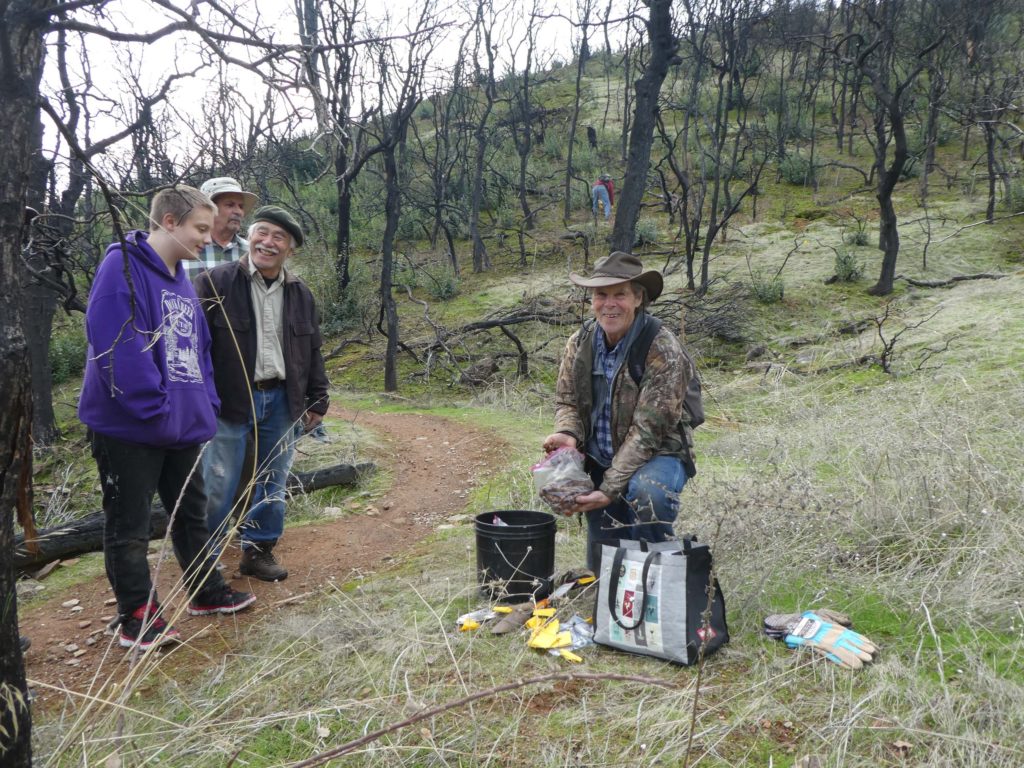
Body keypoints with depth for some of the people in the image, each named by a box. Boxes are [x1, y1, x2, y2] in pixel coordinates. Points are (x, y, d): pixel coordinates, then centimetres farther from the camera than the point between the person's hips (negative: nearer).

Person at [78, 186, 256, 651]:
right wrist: (155, 411, -23)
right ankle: (138, 619, 17)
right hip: (129, 428, -8)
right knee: (129, 527, 5)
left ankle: (205, 592, 35)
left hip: (184, 426, 9)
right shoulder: (123, 266, -15)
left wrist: (207, 406, 6)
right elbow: (119, 346, -24)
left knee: (192, 514, 20)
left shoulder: (181, 280, 13)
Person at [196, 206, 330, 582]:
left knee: (272, 483, 13)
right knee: (219, 485, 2)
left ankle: (259, 550, 28)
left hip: (282, 400, 5)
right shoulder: (216, 282, -6)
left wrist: (317, 401, 12)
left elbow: (312, 352, 14)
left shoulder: (300, 294, 9)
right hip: (230, 400, -4)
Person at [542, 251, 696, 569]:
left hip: (658, 454, -5)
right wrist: (568, 433, -19)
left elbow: (647, 430, -25)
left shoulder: (663, 350, -22)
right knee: (602, 566, 5)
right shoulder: (581, 342, -4)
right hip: (600, 459, 5)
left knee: (646, 491, -38)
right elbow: (566, 400, 5)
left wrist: (610, 489, -29)